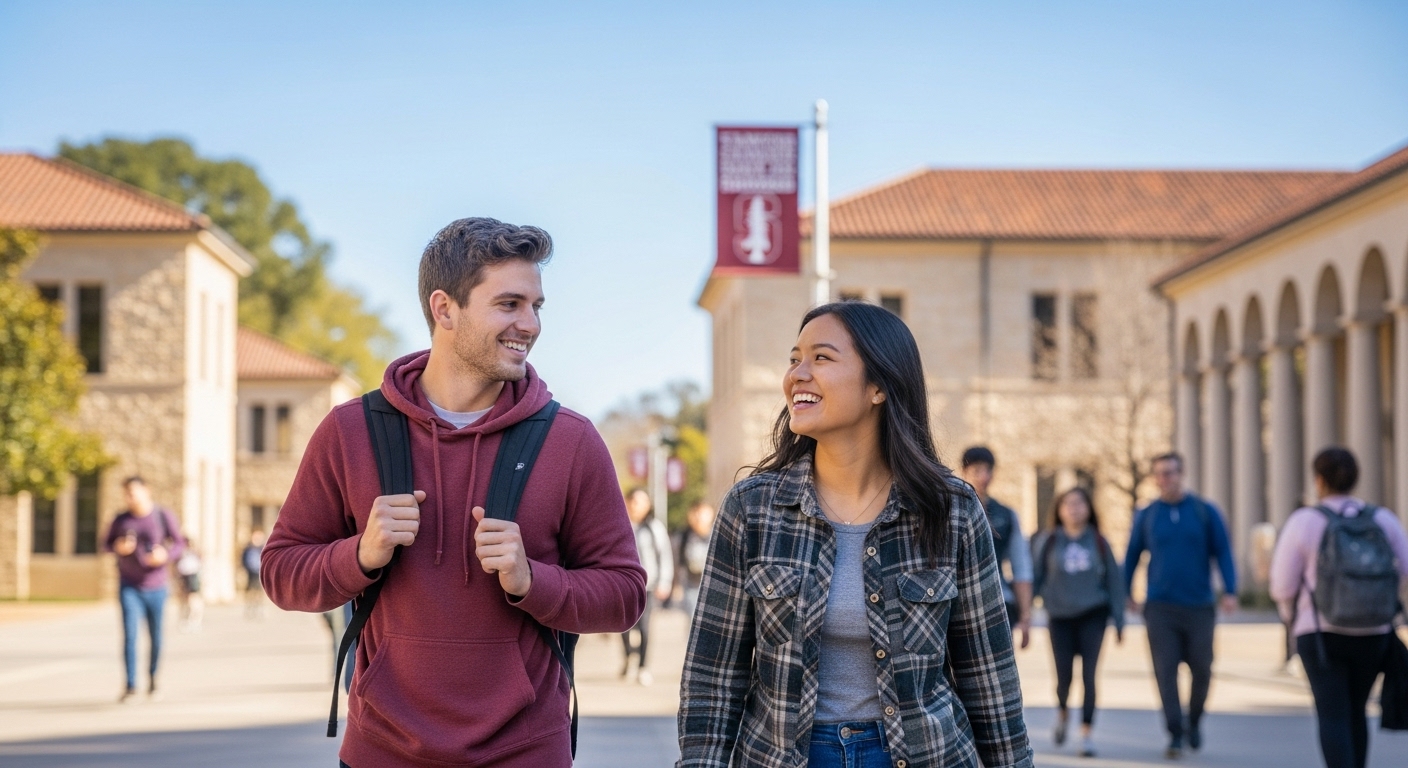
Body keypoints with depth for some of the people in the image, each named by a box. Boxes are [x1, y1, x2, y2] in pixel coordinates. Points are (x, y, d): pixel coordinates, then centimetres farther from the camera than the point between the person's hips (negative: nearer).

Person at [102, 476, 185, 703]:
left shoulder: (164, 516, -4)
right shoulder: (121, 520, 0)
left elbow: (180, 544, 1)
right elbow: (105, 544, 11)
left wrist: (166, 554, -19)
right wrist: (117, 547, -11)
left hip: (155, 587, 0)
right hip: (129, 588, 0)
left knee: (155, 637, 7)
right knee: (130, 635, -11)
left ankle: (153, 677, 30)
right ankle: (131, 686, -9)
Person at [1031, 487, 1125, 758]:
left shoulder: (1098, 542, 2)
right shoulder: (1047, 541, -1)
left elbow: (1114, 580, 4)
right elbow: (1034, 576, -1)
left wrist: (1119, 621, 2)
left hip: (1093, 615, 0)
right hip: (1060, 617, 0)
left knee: (1088, 675, -6)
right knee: (1064, 676, 1)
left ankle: (1086, 734, 0)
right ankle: (1062, 713, 33)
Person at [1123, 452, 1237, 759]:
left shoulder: (1205, 512, 1)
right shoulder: (1145, 516, 5)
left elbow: (1222, 552, 0)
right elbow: (1132, 557, 13)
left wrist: (1229, 591, -10)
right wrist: (1126, 594, 12)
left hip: (1199, 607, 0)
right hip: (1160, 607, 0)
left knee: (1202, 670, 5)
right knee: (1165, 672, -7)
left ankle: (1194, 722, 29)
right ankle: (1175, 734, -3)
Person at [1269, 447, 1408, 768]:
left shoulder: (1303, 521, -7)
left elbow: (1283, 584, -5)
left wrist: (1293, 617, 16)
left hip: (1321, 633, -3)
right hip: (1372, 633, 4)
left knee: (1333, 718, -4)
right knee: (1355, 711, 22)